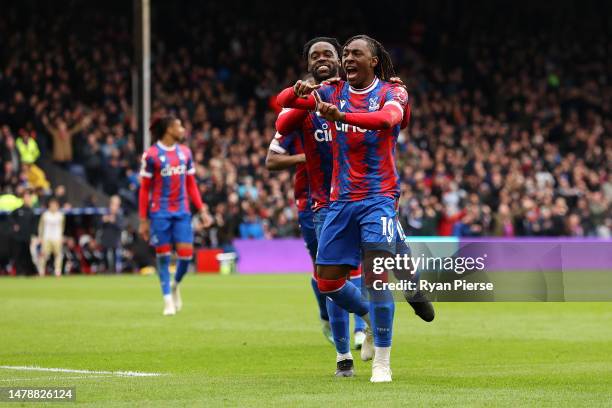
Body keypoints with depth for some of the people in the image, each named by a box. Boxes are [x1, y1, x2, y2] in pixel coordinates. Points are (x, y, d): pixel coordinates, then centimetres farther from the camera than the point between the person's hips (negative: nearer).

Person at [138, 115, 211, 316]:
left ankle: (175, 285, 25)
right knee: (163, 256, 0)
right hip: (160, 213, -4)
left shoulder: (185, 152, 9)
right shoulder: (151, 155, -6)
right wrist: (143, 220, -5)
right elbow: (144, 189, -3)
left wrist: (201, 209, 8)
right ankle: (168, 300, 10)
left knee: (186, 254, -3)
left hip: (182, 212, 4)